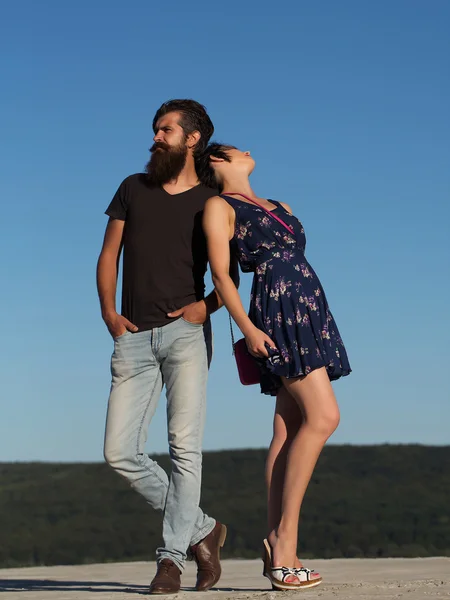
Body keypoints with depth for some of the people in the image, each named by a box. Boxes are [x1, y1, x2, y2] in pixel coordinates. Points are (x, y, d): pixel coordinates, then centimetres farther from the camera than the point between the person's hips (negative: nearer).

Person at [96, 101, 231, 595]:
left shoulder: (211, 203, 9)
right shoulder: (133, 189, 16)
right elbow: (109, 255, 16)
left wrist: (207, 305, -6)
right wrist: (109, 313, 2)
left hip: (184, 332, -3)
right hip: (134, 337, 3)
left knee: (184, 446, -13)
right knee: (120, 453, -5)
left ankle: (171, 557, -8)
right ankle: (200, 529, 9)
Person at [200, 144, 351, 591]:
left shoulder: (277, 208, 26)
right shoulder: (219, 207, 5)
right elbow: (220, 273, -3)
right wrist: (246, 327, -14)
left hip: (311, 312, 7)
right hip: (279, 314, -7)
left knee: (291, 430, 1)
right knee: (323, 417, -19)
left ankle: (279, 552, -1)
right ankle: (284, 536, -17)